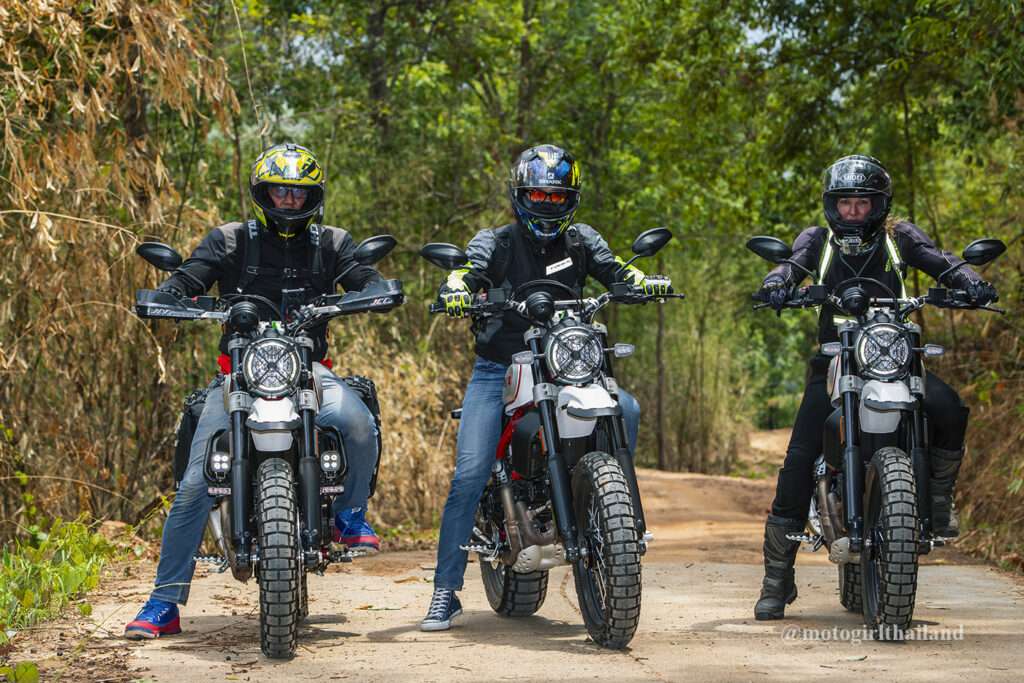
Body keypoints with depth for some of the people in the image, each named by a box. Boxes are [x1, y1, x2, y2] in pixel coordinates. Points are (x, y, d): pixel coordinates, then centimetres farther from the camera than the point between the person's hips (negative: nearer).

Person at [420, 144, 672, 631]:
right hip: (498, 371, -2)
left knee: (625, 409, -23)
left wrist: (645, 282, -26)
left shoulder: (580, 241, 10)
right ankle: (445, 591, -7)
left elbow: (614, 272, -3)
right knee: (470, 474, -13)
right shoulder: (495, 242, 2)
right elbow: (467, 272, -15)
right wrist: (456, 292, -39)